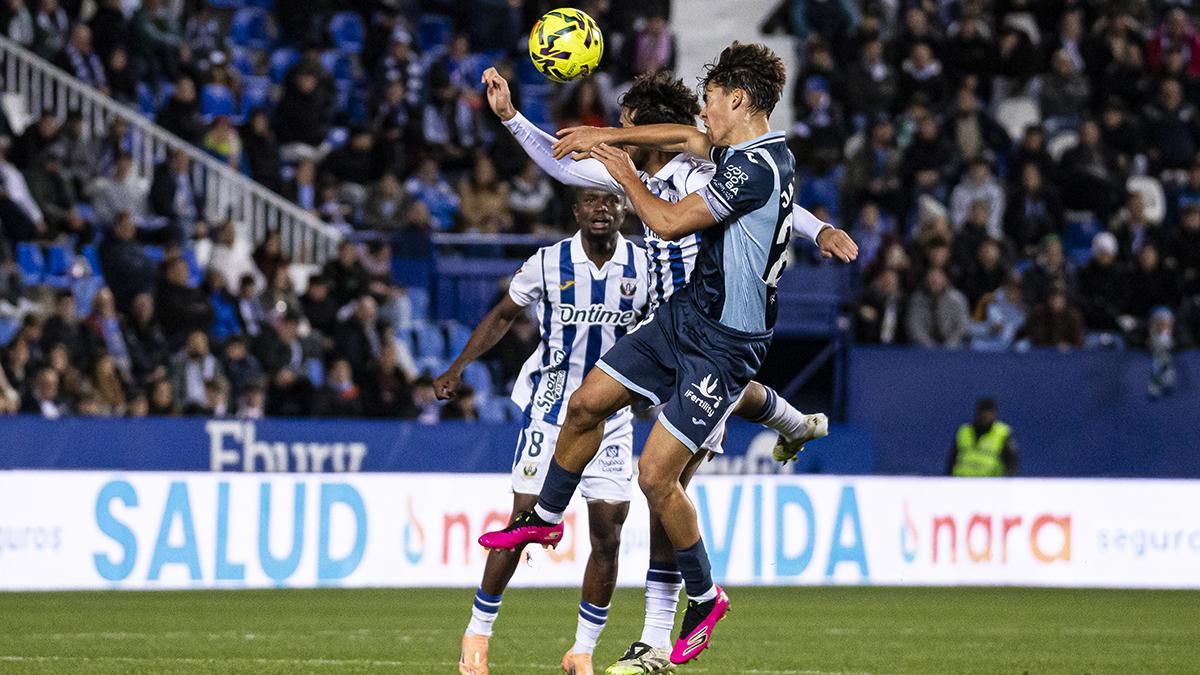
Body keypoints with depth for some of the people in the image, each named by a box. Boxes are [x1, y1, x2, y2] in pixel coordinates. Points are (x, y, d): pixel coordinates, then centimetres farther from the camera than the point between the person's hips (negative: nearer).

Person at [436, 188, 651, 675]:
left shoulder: (643, 269, -4)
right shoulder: (548, 264, -7)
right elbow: (503, 316, 5)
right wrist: (458, 368, -1)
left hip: (612, 415, 2)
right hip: (550, 410, -2)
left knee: (608, 536, -3)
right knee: (523, 522, -5)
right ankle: (477, 634, 11)